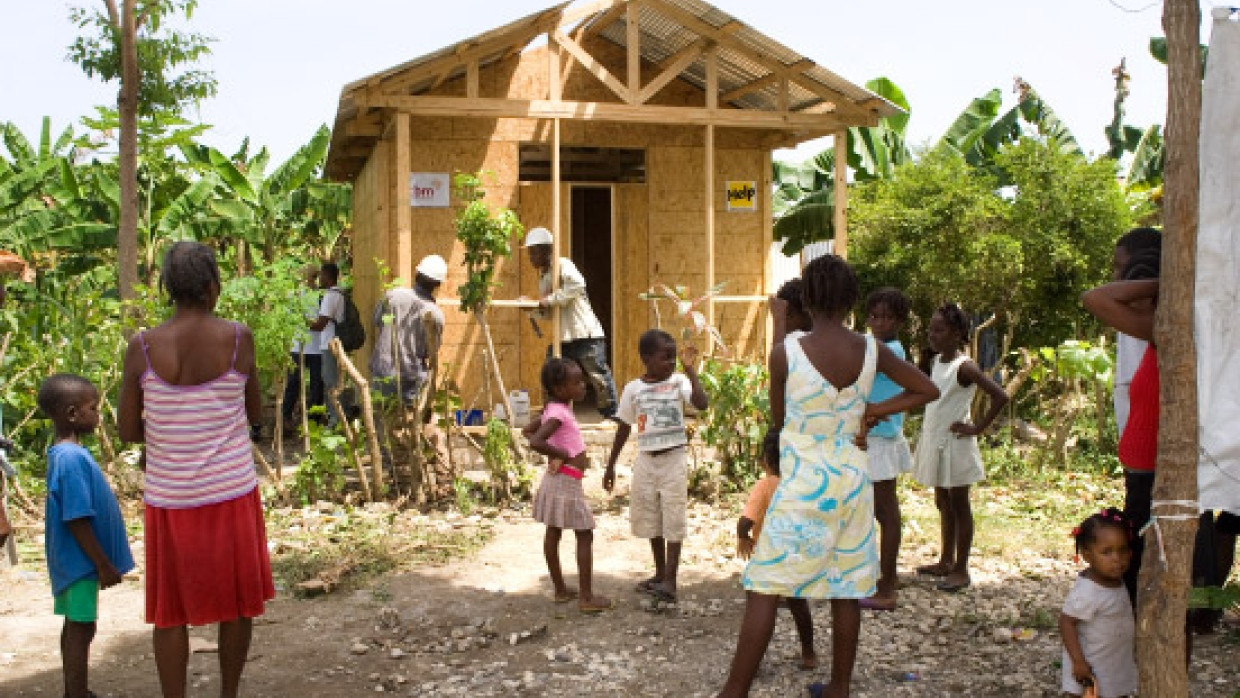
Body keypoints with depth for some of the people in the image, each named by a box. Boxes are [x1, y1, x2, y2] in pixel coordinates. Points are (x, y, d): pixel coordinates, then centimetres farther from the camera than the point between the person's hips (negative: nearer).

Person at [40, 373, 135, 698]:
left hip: (75, 562, 10)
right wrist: (104, 564, -18)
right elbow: (77, 520, -24)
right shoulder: (71, 459, -24)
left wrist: (102, 562, 21)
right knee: (81, 629, -1)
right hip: (81, 561, -10)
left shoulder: (66, 454, 7)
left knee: (76, 628, 18)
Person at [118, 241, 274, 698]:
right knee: (236, 601, 17)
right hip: (232, 492, 0)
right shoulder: (238, 338, -9)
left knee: (171, 610, 14)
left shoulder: (142, 347, -7)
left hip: (170, 499, 1)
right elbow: (255, 413, 2)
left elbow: (128, 430, 0)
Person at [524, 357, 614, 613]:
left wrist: (557, 452, 10)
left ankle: (561, 590, 25)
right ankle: (586, 597, -1)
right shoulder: (559, 413, -21)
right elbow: (535, 441, -34)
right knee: (585, 536, -3)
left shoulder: (555, 409, 7)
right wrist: (565, 455, -22)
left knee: (553, 533, 14)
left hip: (554, 479, 10)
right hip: (567, 481, -10)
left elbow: (529, 431, 19)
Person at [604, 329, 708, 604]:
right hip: (646, 460, 3)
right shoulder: (633, 388, 0)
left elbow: (702, 403, -23)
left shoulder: (678, 381, -6)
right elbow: (624, 428, 8)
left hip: (673, 458, -3)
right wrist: (610, 465, 11)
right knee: (650, 518, 12)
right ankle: (660, 574, 28)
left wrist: (690, 369, -24)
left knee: (673, 517, -4)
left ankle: (670, 580, -3)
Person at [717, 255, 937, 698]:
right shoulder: (872, 351, -3)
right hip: (851, 480, 5)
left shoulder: (785, 353, -14)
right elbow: (927, 391, 9)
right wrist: (871, 411, 6)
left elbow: (777, 420, 1)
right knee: (846, 590, 15)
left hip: (803, 485, -4)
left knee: (763, 590, 1)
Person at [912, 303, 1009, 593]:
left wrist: (978, 427, -18)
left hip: (954, 443, -8)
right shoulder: (935, 361, 6)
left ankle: (961, 569, 12)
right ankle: (946, 561, 29)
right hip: (934, 440, 8)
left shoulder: (964, 366, -18)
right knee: (943, 503, 17)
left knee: (958, 505, 2)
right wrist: (928, 431, 10)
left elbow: (1000, 396, -25)